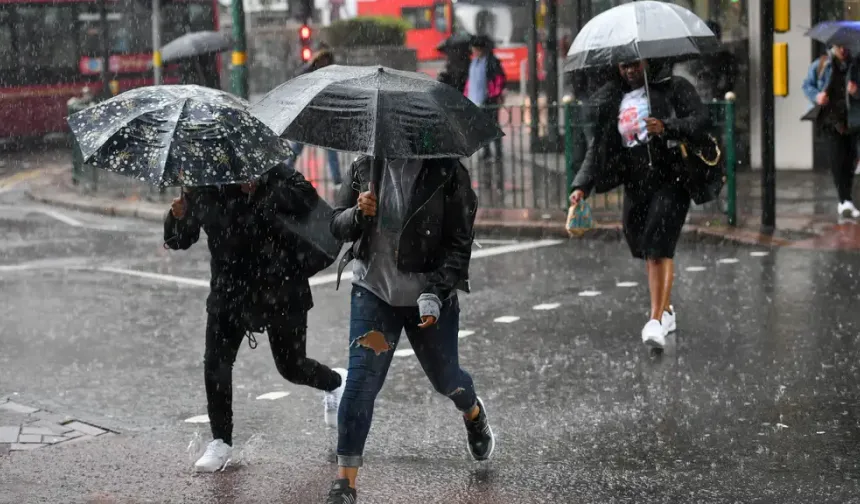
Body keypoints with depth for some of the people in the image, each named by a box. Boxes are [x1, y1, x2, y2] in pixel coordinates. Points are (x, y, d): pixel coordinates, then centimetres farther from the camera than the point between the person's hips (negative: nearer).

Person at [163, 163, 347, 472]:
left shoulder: (277, 177, -10)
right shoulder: (203, 191, 0)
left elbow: (307, 202, -29)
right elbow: (178, 241, 6)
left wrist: (259, 188, -35)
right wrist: (178, 217, -17)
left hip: (280, 291, -3)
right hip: (229, 292, 4)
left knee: (291, 367, 7)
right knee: (215, 365, -5)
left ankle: (336, 383, 40)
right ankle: (221, 442, 9)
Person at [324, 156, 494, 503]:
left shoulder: (447, 173, -12)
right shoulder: (364, 166, -3)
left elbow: (459, 243, -12)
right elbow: (336, 226, 4)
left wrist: (435, 294, -21)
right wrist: (358, 214, -19)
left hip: (430, 296, -1)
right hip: (374, 291, 1)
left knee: (445, 377, 16)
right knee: (361, 380, -10)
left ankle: (474, 414, 55)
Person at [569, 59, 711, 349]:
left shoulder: (674, 88, 2)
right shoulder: (611, 101, 14)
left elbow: (701, 119, -9)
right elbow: (598, 148, 13)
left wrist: (668, 128, -26)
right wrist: (582, 186, 1)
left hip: (669, 180, -5)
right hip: (635, 185, 5)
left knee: (659, 248, -17)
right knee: (646, 251, 11)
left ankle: (657, 320, -22)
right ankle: (666, 311, 29)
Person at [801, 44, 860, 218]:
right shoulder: (820, 65, 5)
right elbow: (807, 85, 11)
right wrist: (816, 96, -9)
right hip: (828, 121, -2)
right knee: (836, 159, -14)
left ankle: (844, 202, 18)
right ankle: (846, 202, -17)